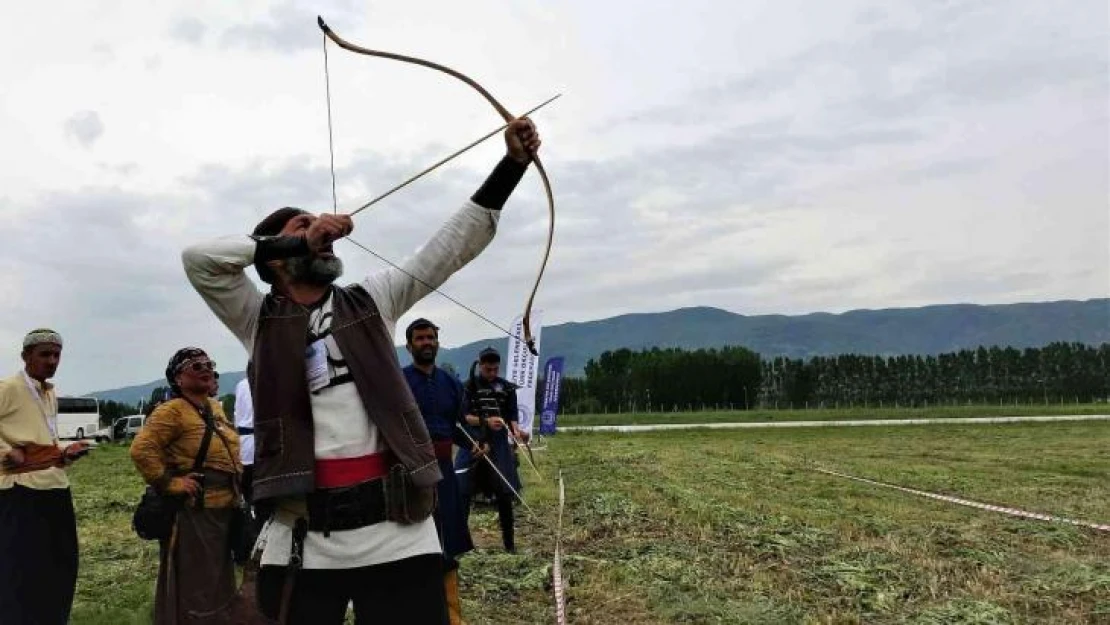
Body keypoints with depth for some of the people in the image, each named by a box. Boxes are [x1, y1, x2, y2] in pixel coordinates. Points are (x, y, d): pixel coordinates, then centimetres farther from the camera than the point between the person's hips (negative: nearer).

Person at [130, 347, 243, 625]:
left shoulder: (215, 408, 12)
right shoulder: (172, 411, -14)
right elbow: (141, 449, -25)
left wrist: (235, 486, 18)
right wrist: (168, 482, -21)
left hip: (224, 510, 9)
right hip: (193, 513, -8)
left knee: (218, 585, 21)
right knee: (189, 589, 2)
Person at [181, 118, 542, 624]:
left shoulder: (369, 301, 13)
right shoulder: (259, 321, 10)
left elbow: (453, 245, 7)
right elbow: (197, 258, -3)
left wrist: (512, 162, 0)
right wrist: (301, 241, -2)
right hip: (302, 537, -1)